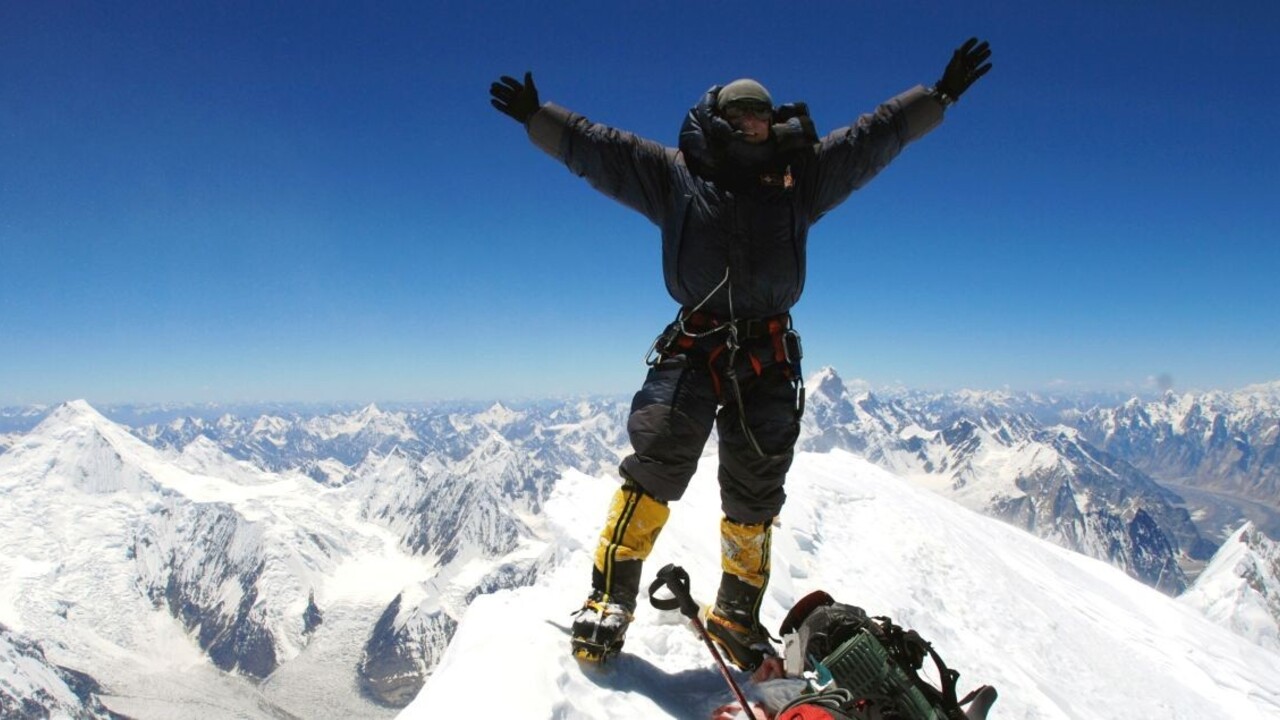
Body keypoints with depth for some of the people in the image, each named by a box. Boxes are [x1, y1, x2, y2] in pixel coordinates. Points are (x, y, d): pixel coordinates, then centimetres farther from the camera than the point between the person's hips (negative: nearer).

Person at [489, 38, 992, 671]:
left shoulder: (800, 175, 17)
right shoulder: (675, 173, 11)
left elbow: (878, 134, 19)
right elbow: (596, 148, 10)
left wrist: (940, 95, 18)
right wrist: (536, 116, 5)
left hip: (768, 356, 3)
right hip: (693, 346, -2)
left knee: (755, 496, 7)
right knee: (654, 469, -14)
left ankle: (736, 615, 23)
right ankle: (611, 595, 1)